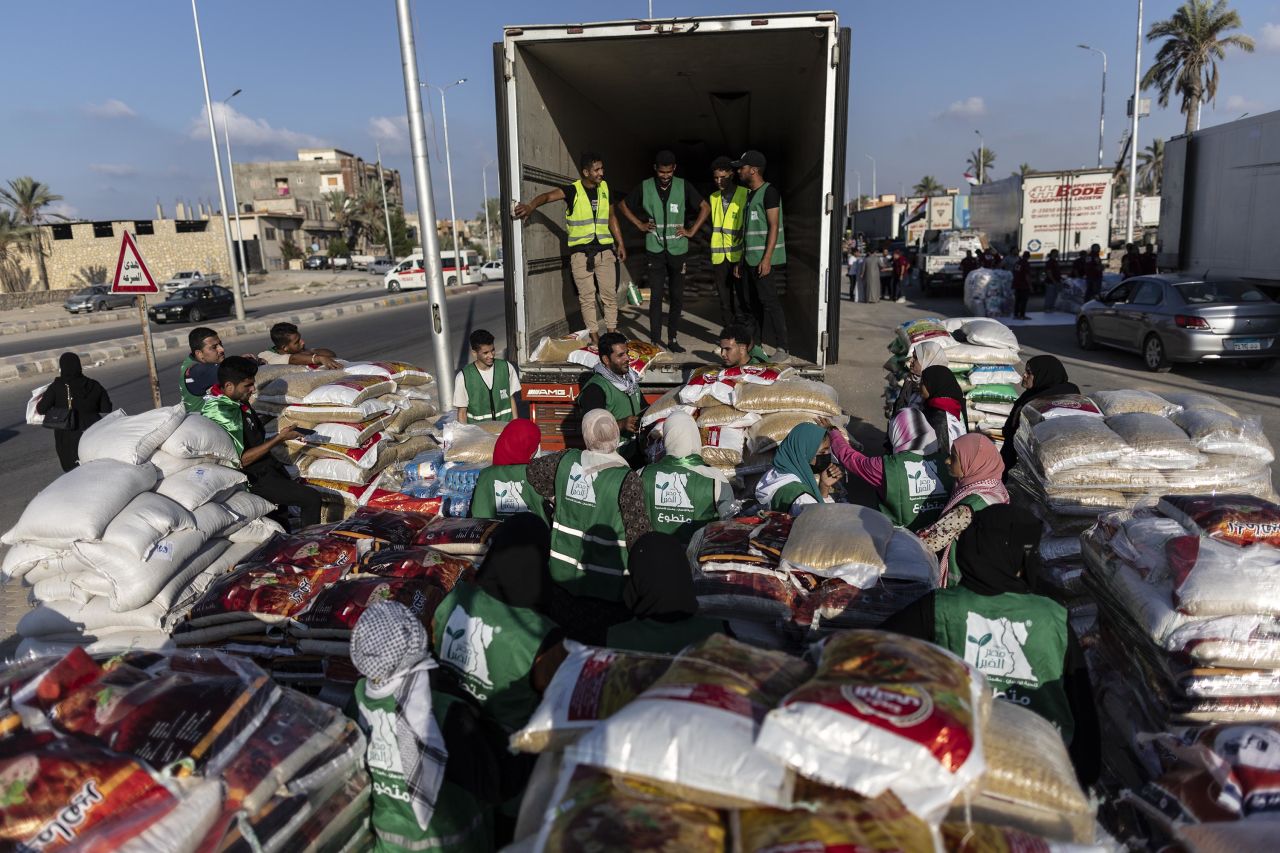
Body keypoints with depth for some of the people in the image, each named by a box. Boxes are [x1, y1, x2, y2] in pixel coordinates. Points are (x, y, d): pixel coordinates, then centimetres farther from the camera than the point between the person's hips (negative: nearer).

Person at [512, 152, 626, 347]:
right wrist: (530, 206, -44)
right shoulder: (572, 190, -8)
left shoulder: (605, 188, 6)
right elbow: (548, 196, -24)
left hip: (605, 250, 3)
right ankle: (594, 335, 10)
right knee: (586, 296, 2)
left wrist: (620, 244, 13)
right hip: (580, 252, -3)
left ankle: (612, 331, 15)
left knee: (610, 293, 4)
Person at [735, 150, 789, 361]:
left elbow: (774, 226, -15)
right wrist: (741, 259, 18)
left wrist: (767, 258, -22)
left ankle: (782, 349, -8)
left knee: (769, 301, -10)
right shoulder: (749, 194, 18)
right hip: (749, 258, 9)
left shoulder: (769, 192, -9)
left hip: (764, 259, -9)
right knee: (753, 302, 10)